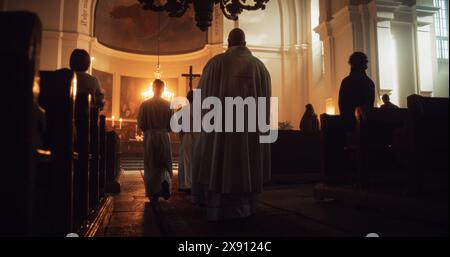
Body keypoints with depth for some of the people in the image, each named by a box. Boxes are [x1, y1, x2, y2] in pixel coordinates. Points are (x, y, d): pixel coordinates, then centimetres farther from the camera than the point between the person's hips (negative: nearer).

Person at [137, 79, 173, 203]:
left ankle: (153, 194, 9)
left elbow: (140, 124, -5)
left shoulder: (145, 104, -6)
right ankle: (165, 182, -13)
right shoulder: (168, 105, -4)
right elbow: (172, 124, -2)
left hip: (150, 138, 0)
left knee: (151, 165, 8)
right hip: (164, 137, 1)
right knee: (165, 164, 14)